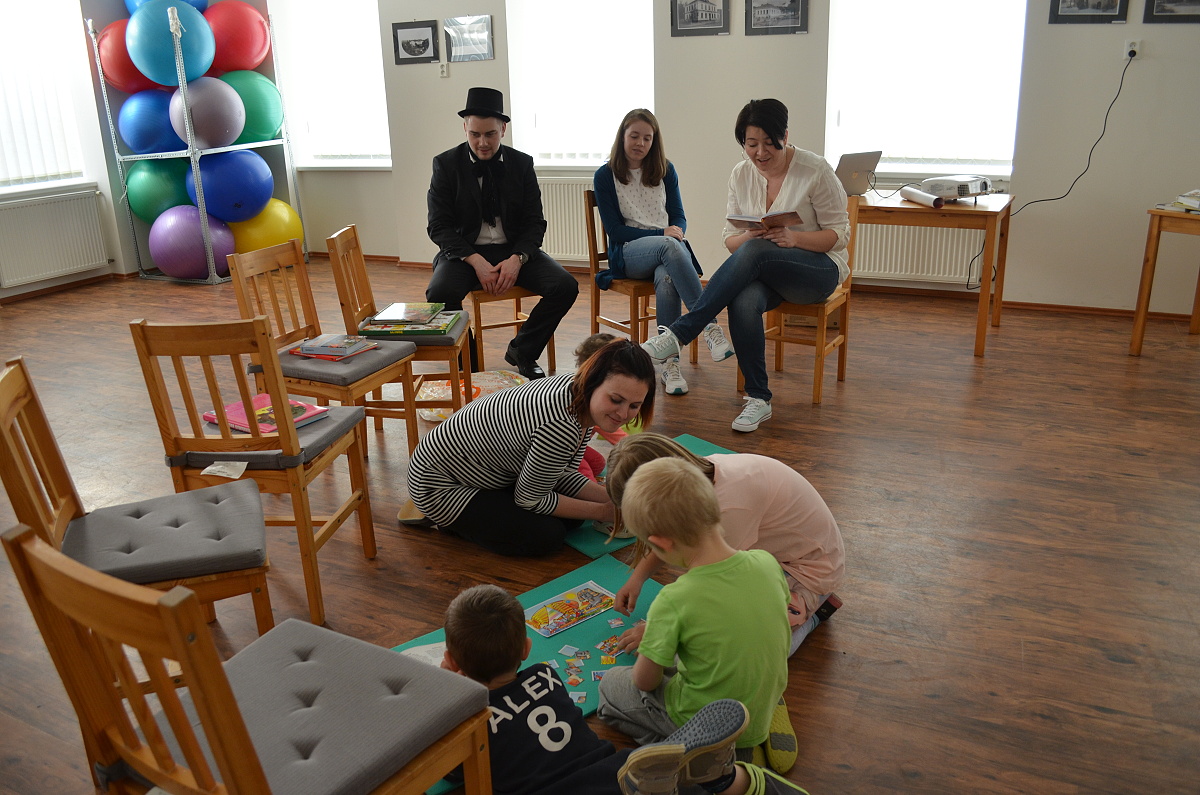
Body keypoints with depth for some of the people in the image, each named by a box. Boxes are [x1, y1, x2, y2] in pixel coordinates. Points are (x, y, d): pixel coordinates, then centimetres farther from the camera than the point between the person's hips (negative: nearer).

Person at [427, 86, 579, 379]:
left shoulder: (522, 164, 3)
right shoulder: (446, 164, -2)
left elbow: (535, 223, 2)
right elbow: (439, 226, -6)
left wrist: (517, 259, -18)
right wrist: (476, 261, -21)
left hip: (514, 250, 2)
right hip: (465, 250, -2)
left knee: (565, 286, -21)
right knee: (440, 294, -33)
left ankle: (521, 351, 2)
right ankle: (466, 359, -5)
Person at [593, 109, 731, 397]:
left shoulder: (665, 171, 13)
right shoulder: (605, 175, 4)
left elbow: (679, 217, 14)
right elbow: (614, 229, -3)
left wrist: (676, 229, -12)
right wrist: (661, 234, -13)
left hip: (668, 248, 2)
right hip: (627, 254, -2)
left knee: (667, 279, -37)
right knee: (669, 247, -38)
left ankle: (670, 363, -37)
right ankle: (709, 325, -45)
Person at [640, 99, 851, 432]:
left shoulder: (816, 170, -9)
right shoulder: (741, 174, 5)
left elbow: (840, 234, -8)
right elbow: (731, 238, 6)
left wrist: (794, 237, -27)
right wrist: (749, 235, -19)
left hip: (820, 270, -3)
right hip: (763, 270, 4)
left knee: (753, 252, -36)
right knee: (743, 301, -35)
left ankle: (678, 334, -36)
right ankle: (758, 399, -22)